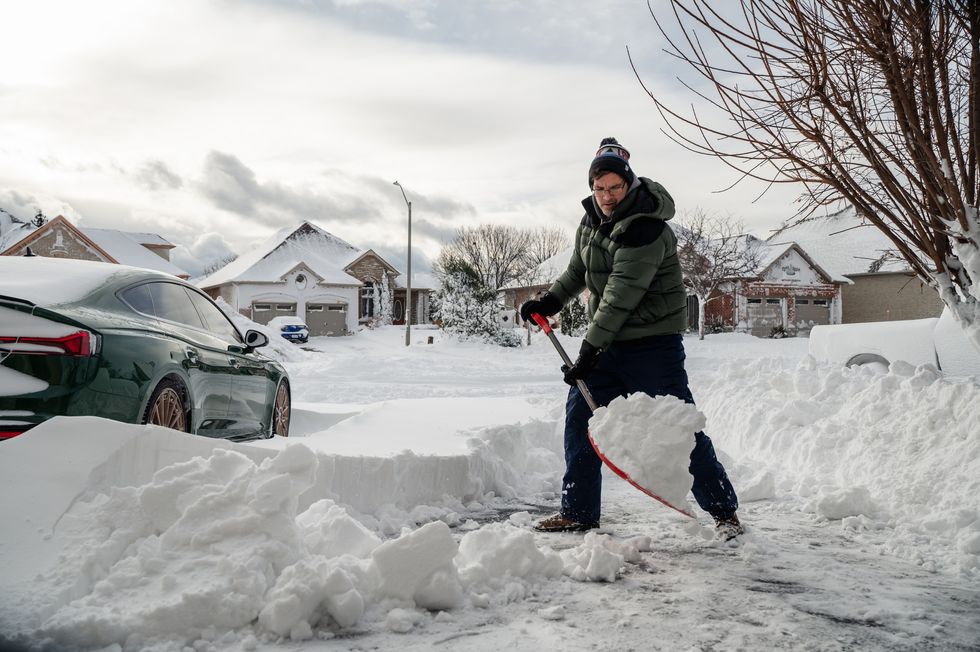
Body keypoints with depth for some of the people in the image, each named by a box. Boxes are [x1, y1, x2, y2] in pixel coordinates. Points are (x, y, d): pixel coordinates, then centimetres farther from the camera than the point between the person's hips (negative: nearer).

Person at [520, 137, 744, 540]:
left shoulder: (645, 228, -21)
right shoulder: (592, 219, 7)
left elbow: (620, 296, -25)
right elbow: (577, 271, 24)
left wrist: (590, 349, -25)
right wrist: (550, 301, 10)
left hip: (652, 344, -8)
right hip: (606, 343, 8)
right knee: (579, 418, 5)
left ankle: (724, 510, 7)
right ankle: (578, 512, 16)